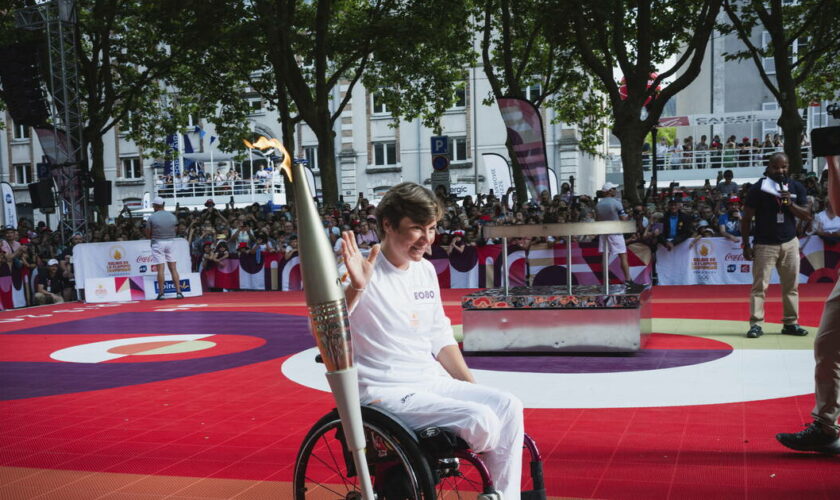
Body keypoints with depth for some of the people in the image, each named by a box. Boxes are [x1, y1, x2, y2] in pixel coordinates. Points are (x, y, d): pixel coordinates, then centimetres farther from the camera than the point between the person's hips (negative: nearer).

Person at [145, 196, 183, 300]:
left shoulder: (152, 217, -7)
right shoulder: (172, 216, 3)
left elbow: (148, 234, -2)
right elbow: (175, 230, 6)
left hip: (158, 243, -3)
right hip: (170, 242, 3)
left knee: (160, 269, -2)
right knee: (173, 268, 4)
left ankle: (161, 293, 0)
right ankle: (178, 292, 1)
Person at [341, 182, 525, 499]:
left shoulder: (425, 270, 10)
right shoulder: (364, 275, -12)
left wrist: (474, 389, 8)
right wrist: (355, 288, -39)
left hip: (434, 383, 7)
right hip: (387, 393, -7)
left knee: (508, 407, -12)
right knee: (480, 419, -23)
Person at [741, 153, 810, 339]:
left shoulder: (796, 187, 5)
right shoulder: (758, 188, -6)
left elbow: (807, 214, 2)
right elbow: (747, 218, -4)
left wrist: (790, 204, -15)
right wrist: (746, 245, -8)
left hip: (789, 243, 4)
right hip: (765, 244, -4)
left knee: (791, 286, 7)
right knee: (759, 285, -5)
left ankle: (790, 323, 15)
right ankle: (756, 323, -3)